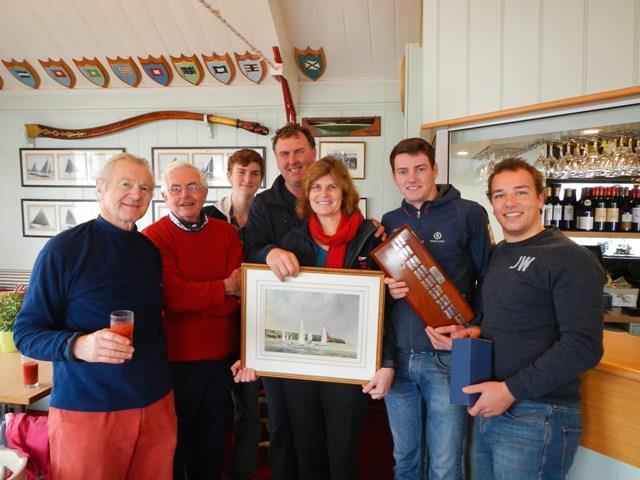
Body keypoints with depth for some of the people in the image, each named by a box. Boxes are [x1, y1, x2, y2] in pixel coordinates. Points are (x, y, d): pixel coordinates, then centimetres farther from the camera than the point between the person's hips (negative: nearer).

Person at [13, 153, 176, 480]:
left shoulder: (151, 251, 5)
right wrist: (77, 345, -27)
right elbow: (26, 333, -9)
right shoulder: (63, 250, -11)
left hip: (156, 403, 5)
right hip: (86, 409, -5)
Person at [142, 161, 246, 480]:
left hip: (221, 357, 4)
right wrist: (224, 287, -13)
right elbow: (172, 295, -22)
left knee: (213, 440, 22)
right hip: (175, 359, -4)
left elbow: (238, 294, -7)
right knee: (176, 441, 17)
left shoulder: (226, 233, 2)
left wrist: (193, 299, -19)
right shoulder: (153, 237, -10)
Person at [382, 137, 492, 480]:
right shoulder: (390, 222, 9)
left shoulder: (467, 213, -4)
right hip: (398, 357, 4)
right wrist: (385, 290, -7)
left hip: (447, 358, -4)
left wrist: (473, 329, -14)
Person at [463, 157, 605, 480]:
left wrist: (511, 390, -20)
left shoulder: (571, 260, -12)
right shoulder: (496, 255, 11)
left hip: (537, 416, -7)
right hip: (489, 407, 7)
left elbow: (584, 346, -20)